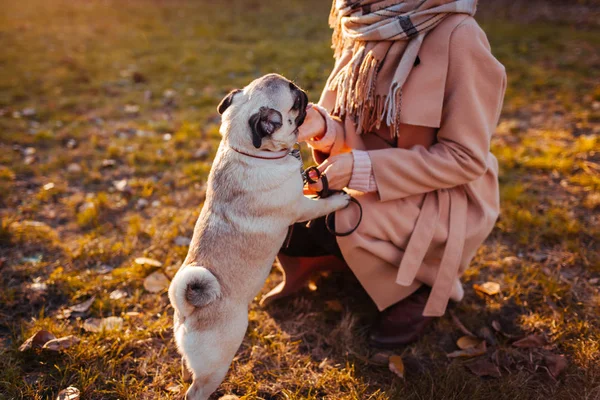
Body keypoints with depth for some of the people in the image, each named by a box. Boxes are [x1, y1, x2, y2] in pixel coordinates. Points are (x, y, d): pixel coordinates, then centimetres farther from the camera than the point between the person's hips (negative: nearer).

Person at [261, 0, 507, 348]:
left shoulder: (458, 36, -20)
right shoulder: (366, 29, -3)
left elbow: (465, 158, -19)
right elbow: (348, 129, 1)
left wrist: (361, 168, -27)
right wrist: (320, 125, -23)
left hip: (445, 199, -5)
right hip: (374, 187, 5)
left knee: (324, 222, -27)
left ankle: (426, 282, -3)